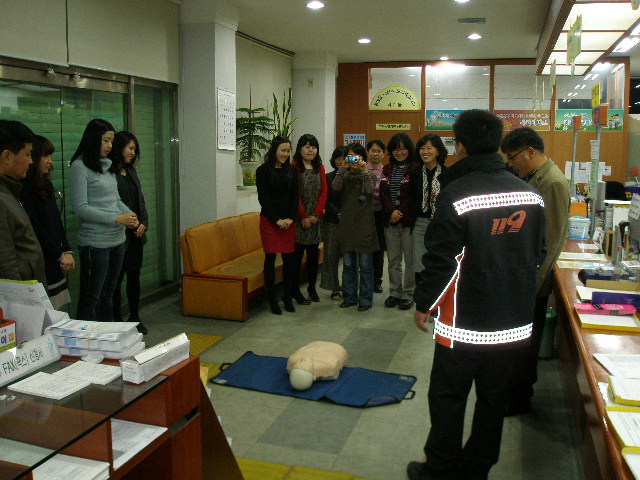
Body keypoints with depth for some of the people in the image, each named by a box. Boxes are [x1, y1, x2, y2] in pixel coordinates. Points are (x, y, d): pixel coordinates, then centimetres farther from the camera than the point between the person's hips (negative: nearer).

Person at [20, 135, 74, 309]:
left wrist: (67, 251, 5)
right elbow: (35, 228, -15)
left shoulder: (44, 186, 15)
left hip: (55, 262, 8)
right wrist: (60, 255, -10)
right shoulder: (24, 189, -12)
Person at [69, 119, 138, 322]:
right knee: (91, 298, 0)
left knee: (108, 295, 17)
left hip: (117, 239, 8)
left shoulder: (107, 166, 12)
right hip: (95, 242, -8)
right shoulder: (80, 167, -10)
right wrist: (116, 218, -18)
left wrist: (130, 215, 0)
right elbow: (81, 208, -15)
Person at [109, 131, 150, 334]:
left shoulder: (131, 171, 15)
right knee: (117, 278, 0)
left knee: (134, 275, 12)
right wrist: (130, 224, -12)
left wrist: (143, 224, 4)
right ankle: (116, 320, 9)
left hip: (136, 235, 8)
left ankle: (135, 318, 22)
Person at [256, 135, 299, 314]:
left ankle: (287, 297, 16)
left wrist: (291, 218, -5)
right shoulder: (263, 170, -2)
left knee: (289, 258, 4)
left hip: (289, 221, 4)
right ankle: (272, 299, 9)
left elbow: (295, 196, 7)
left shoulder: (291, 171, 10)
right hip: (269, 220, -4)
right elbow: (263, 197, -7)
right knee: (270, 258, 0)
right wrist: (276, 219, -12)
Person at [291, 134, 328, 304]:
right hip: (299, 218, -5)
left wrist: (317, 215, -4)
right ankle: (295, 290, 8)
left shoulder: (319, 167, 12)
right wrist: (303, 217, -11)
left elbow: (323, 191, 6)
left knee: (313, 253, 10)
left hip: (315, 218, 5)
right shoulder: (294, 167, -4)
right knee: (297, 253, -2)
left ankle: (312, 287, 23)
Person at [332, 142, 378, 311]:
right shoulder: (345, 175, 9)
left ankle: (365, 299, 10)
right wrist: (343, 168, -17)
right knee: (348, 264, 10)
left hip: (364, 223, -3)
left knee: (365, 265, 1)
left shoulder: (369, 175, 4)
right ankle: (349, 296, 21)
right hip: (347, 223, 3)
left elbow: (370, 190, -17)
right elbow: (336, 187, -12)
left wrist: (363, 171, -20)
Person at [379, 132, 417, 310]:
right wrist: (391, 212, -8)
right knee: (393, 260, 10)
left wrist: (401, 214, -13)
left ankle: (408, 294, 10)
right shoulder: (387, 169, 14)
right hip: (390, 221, 5)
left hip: (409, 220, -5)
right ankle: (395, 292, 20)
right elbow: (382, 193, 6)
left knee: (410, 260, 0)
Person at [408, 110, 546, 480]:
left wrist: (424, 305, -2)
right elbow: (539, 255, 11)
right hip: (515, 324, 6)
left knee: (448, 398, 9)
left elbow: (441, 261, -15)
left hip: (465, 324, -6)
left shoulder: (457, 195, -17)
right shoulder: (531, 195, 2)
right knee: (493, 399, 17)